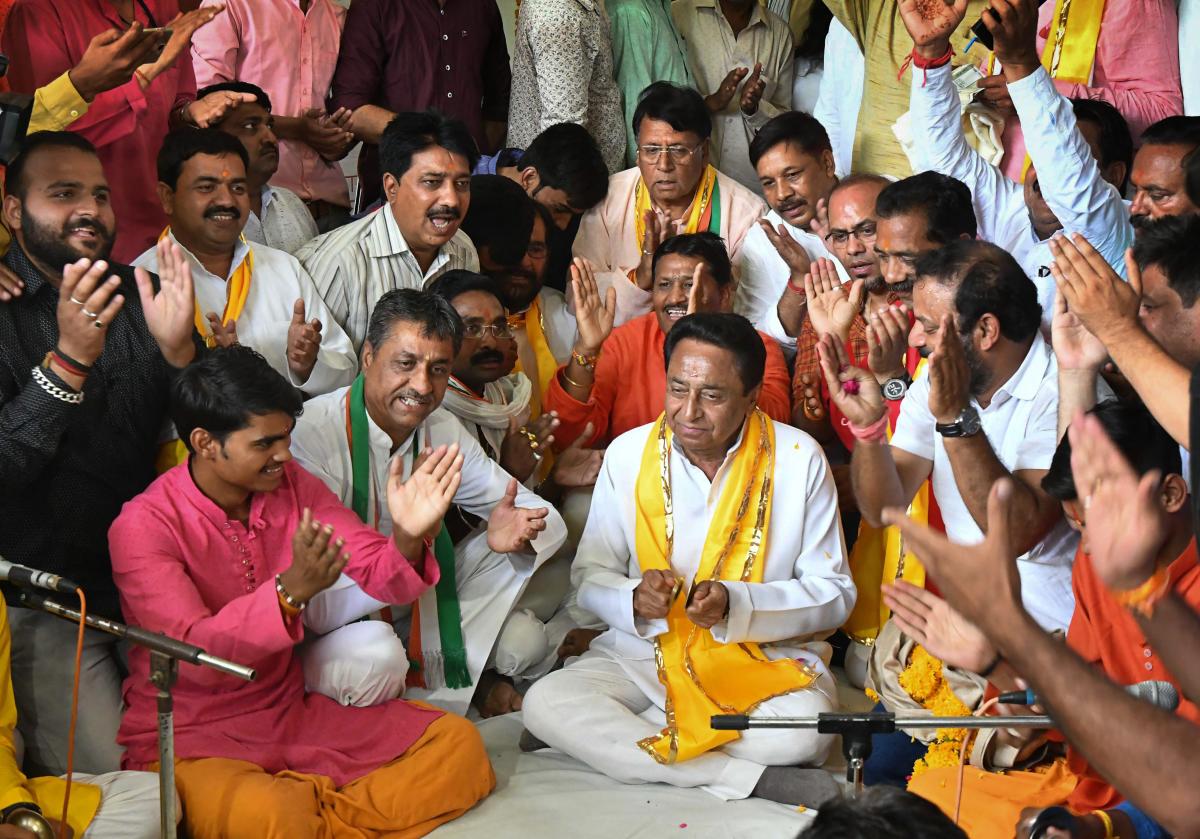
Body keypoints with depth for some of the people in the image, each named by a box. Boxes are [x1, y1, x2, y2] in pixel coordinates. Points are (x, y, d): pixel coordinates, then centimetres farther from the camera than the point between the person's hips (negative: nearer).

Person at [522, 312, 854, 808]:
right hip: (644, 654, 2)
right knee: (545, 703, -26)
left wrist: (734, 604, -20)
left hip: (768, 658, -1)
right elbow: (590, 575, 6)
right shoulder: (629, 454, -1)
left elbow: (834, 593, -4)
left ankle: (607, 739, -17)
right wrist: (634, 599, -19)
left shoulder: (798, 459, -6)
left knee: (807, 730, -35)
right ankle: (749, 777, -26)